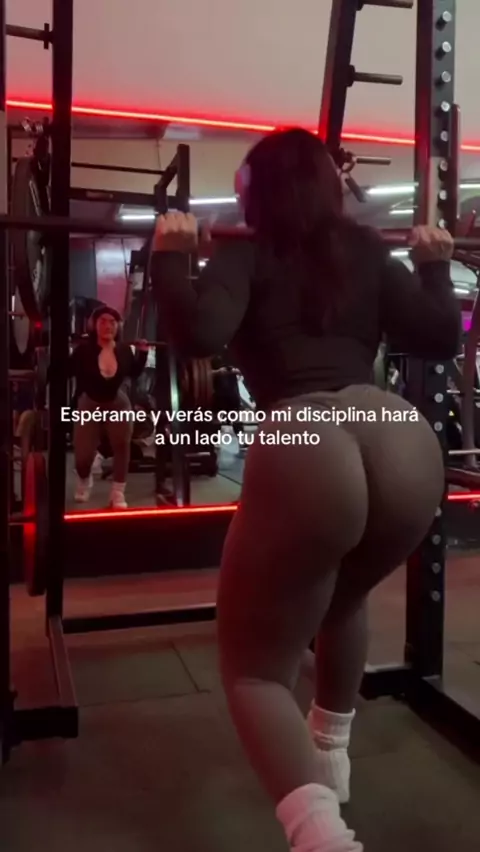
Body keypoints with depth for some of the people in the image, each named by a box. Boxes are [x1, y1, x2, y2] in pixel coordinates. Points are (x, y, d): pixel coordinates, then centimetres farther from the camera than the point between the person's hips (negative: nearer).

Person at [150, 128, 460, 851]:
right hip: (408, 444, 5)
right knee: (342, 593, 37)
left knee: (254, 667, 12)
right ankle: (328, 754, 47)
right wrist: (435, 263, 33)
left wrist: (171, 254, 8)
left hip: (306, 447, -5)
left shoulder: (246, 255, 13)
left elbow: (199, 333, -6)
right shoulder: (367, 250, 23)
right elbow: (441, 338, 19)